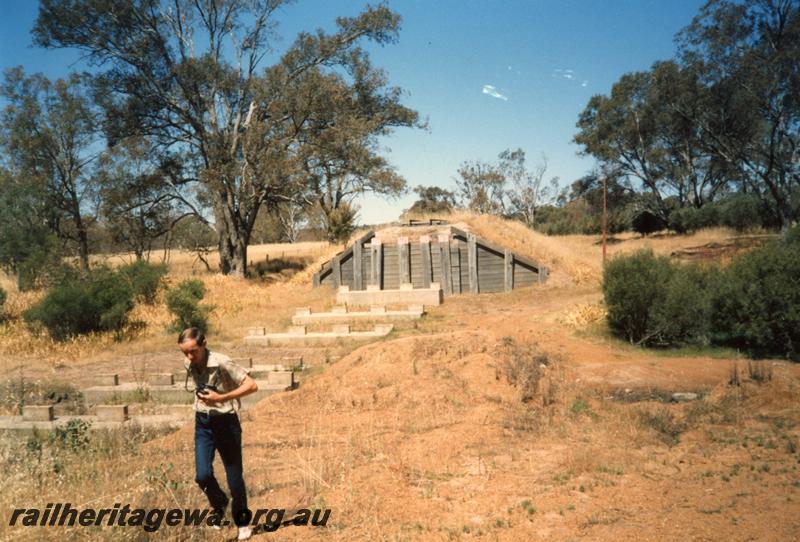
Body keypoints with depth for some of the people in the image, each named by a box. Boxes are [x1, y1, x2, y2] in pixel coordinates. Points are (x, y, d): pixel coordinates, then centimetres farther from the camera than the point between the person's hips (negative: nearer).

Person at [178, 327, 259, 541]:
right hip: (202, 424, 4)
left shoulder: (222, 363, -22)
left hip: (226, 423, -4)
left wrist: (221, 398, -29)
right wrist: (202, 398, 7)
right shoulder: (189, 365, -3)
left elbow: (252, 385, -23)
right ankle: (219, 504, 23)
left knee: (234, 477, 5)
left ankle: (242, 522, 26)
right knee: (203, 475, -9)